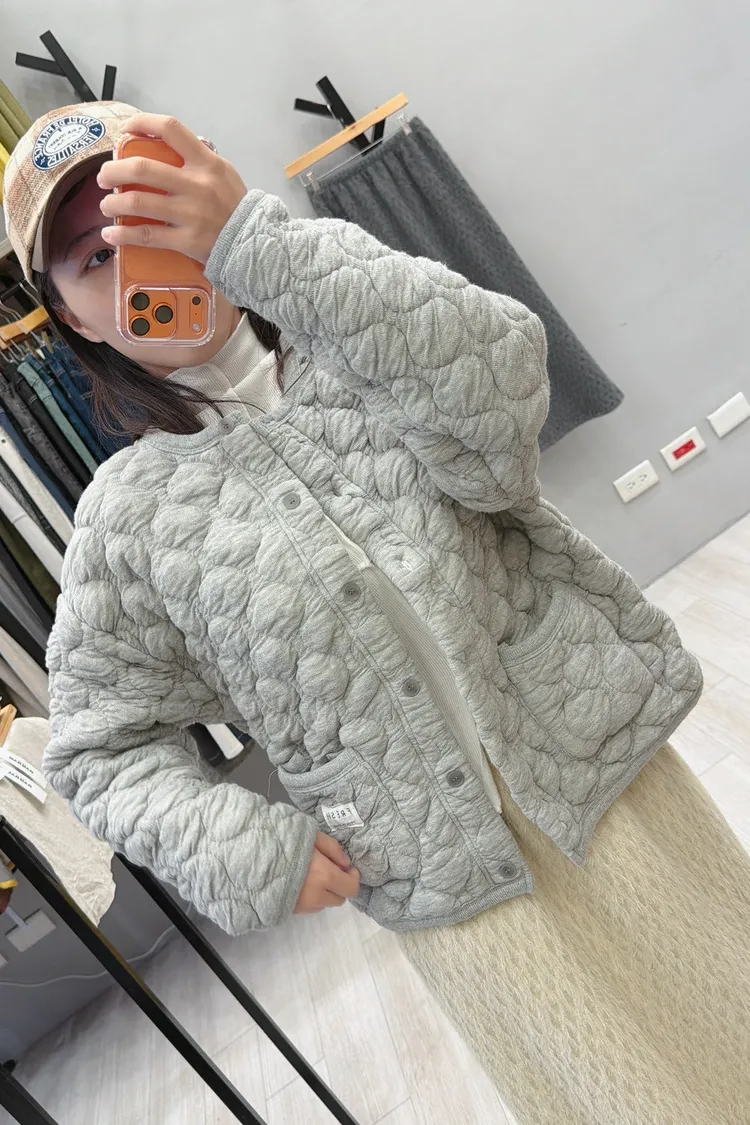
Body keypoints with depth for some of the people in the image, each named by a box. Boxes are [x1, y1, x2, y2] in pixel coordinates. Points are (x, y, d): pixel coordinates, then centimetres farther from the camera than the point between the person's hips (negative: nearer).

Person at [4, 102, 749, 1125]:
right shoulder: (131, 518, -4)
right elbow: (102, 743, 4)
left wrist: (263, 241, -28)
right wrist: (236, 852, -11)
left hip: (609, 769, 2)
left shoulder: (356, 340, -2)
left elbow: (491, 408, -24)